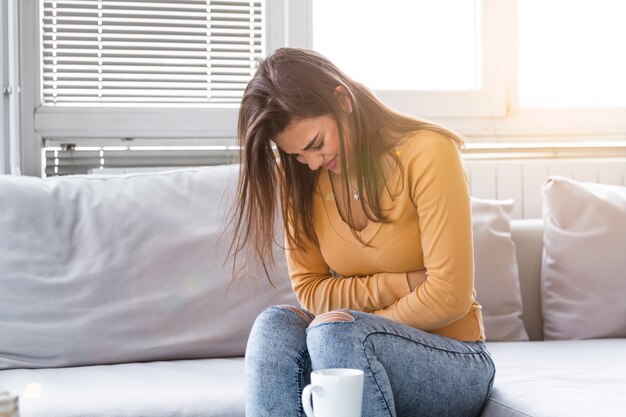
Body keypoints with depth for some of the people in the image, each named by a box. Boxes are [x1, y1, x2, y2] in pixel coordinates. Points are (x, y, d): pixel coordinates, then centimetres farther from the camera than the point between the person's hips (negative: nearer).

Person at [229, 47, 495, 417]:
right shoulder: (299, 178, 2)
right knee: (275, 326, -26)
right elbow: (309, 289, 0)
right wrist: (401, 285, -13)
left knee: (336, 331, -33)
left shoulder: (427, 154, -15)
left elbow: (449, 297, -17)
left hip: (454, 362, -4)